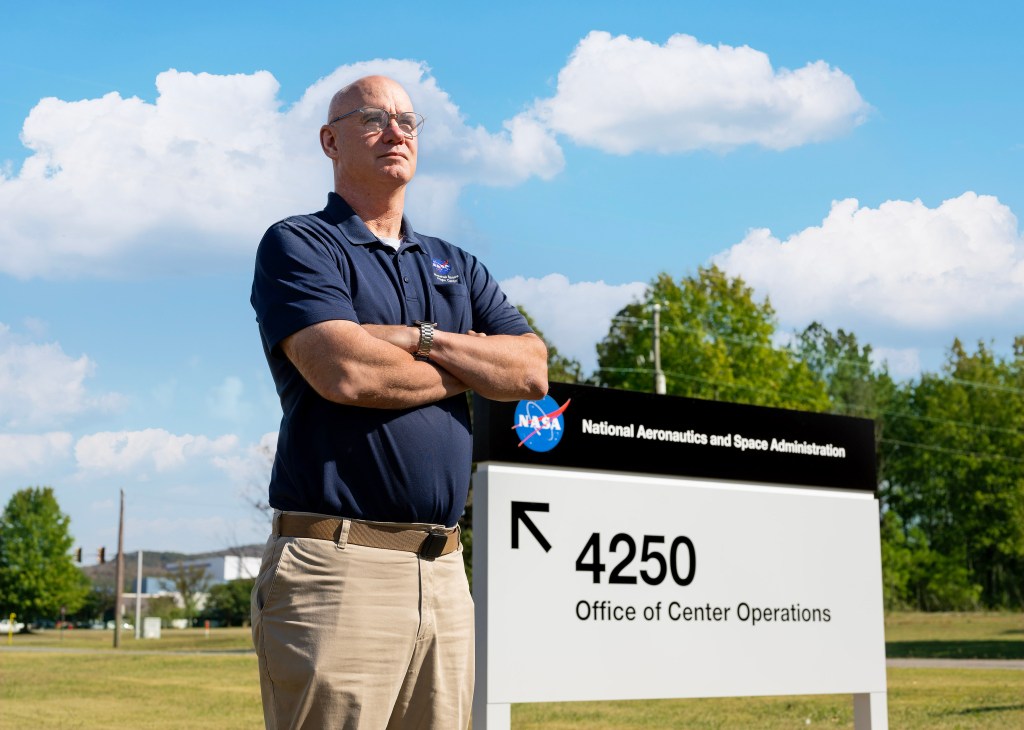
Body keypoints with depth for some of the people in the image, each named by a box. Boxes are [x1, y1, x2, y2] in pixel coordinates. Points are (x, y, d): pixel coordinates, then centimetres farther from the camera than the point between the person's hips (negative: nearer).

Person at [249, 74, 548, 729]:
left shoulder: (457, 266, 21)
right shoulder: (297, 245, 2)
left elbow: (532, 372, 7)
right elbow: (345, 372, -15)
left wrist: (416, 339, -7)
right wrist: (469, 368, 2)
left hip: (444, 570, 6)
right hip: (338, 566, -6)